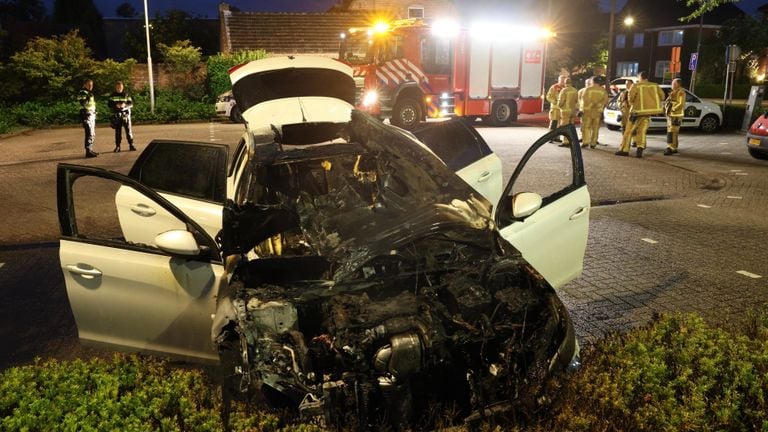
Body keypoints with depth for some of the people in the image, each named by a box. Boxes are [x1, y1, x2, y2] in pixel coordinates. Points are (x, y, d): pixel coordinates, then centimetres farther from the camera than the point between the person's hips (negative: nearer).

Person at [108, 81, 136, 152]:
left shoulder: (126, 95, 4)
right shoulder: (113, 95, 5)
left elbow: (131, 104, -1)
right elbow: (109, 104, 2)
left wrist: (125, 105, -20)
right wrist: (115, 105, -17)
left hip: (125, 114, -1)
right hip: (116, 115, 1)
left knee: (128, 130, -3)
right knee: (117, 131, 3)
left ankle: (131, 145, 5)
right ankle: (117, 146, 8)